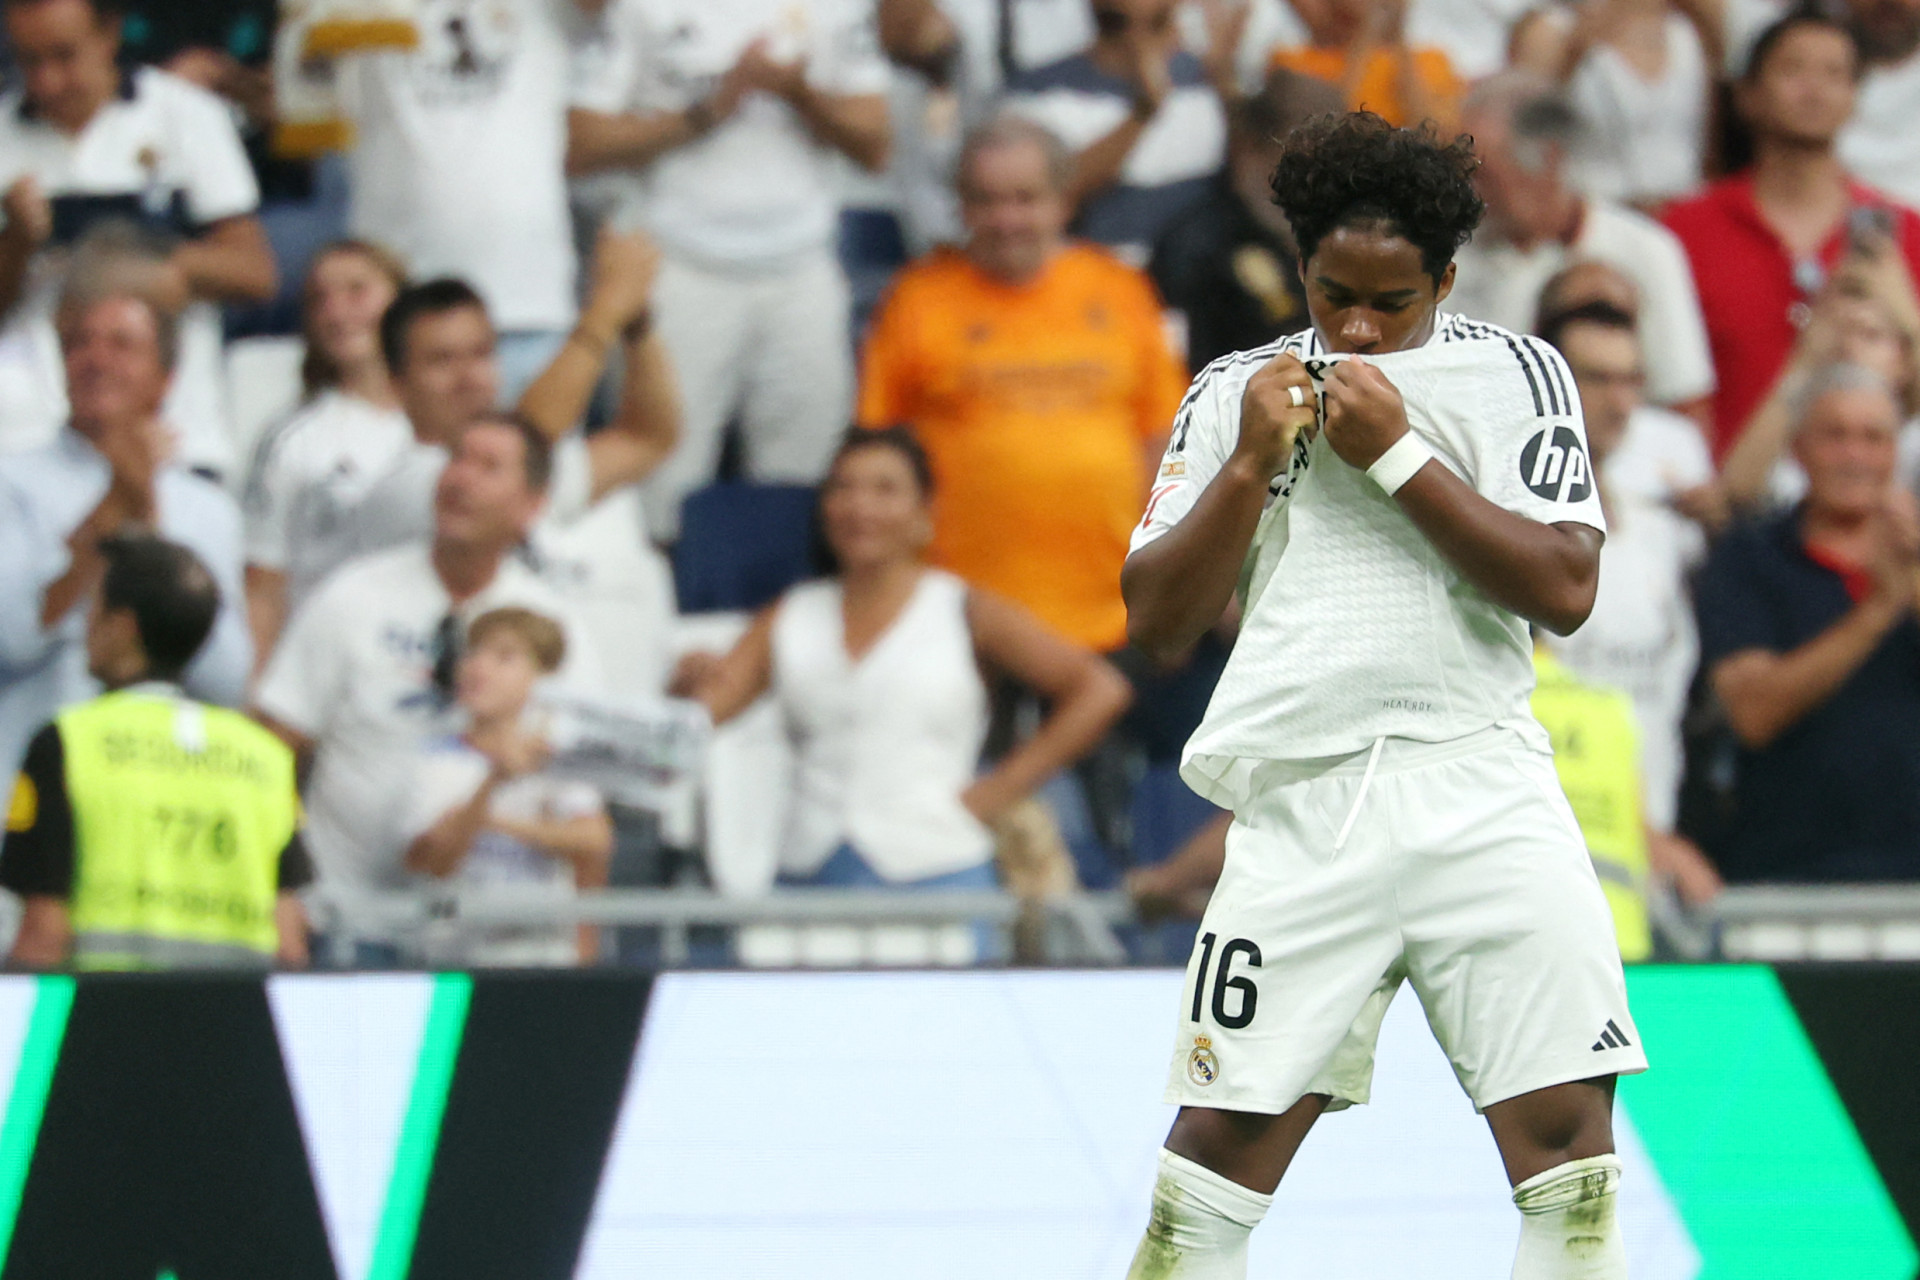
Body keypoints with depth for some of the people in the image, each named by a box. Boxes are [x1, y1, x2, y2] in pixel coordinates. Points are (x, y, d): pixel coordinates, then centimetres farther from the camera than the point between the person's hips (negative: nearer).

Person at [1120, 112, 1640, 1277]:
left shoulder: (1514, 374, 7)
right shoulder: (1235, 393, 14)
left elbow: (1564, 590, -5)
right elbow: (1157, 622, 9)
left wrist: (1399, 456, -8)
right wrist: (1252, 465, -3)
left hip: (1482, 794, -1)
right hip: (1302, 812, 1)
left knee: (1566, 1124, -8)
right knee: (1227, 1134, -4)